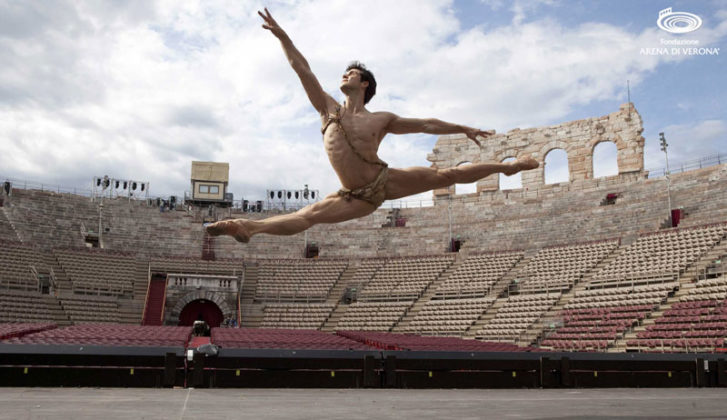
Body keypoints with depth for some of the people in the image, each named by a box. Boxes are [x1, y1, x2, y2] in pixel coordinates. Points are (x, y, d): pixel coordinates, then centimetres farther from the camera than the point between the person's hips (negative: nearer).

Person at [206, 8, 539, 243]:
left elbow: (426, 124, 11)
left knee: (446, 176, -1)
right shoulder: (329, 109, 6)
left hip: (386, 180, 0)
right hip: (360, 197, 1)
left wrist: (464, 129, 15)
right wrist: (281, 35, 3)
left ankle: (507, 166, 14)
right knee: (309, 215, -16)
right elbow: (302, 70, 4)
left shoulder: (382, 120, 3)